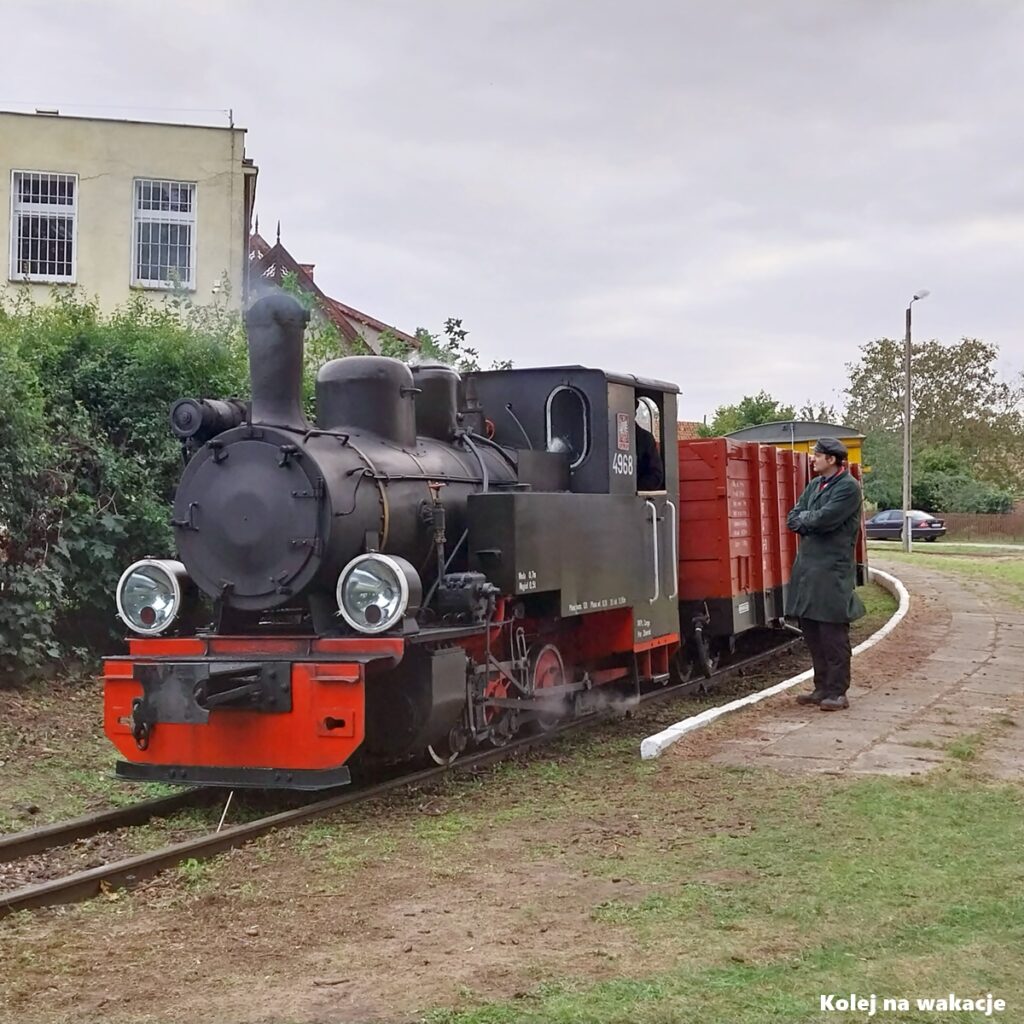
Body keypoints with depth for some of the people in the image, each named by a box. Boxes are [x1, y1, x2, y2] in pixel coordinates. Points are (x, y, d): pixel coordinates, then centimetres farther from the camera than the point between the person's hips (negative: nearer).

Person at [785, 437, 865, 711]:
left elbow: (824, 518, -20)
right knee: (811, 630, 12)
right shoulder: (814, 485, 16)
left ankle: (837, 693, 2)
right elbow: (792, 520, 11)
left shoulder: (848, 487, -9)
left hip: (832, 569, -8)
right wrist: (812, 522, -8)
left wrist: (803, 519, -1)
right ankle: (822, 688, 21)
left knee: (833, 634, -4)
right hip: (807, 565, 8)